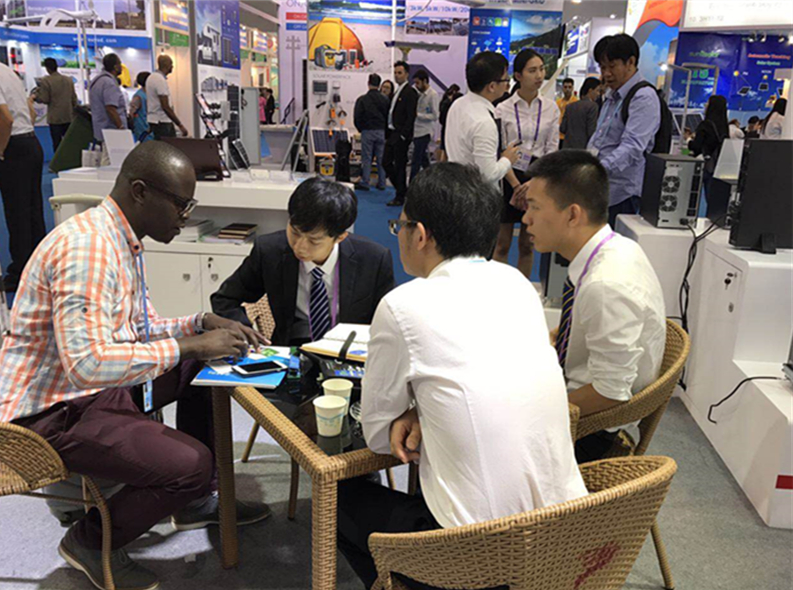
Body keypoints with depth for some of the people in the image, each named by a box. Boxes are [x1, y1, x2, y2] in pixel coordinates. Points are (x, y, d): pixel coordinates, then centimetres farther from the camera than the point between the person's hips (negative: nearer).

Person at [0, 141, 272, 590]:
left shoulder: (123, 240, 7)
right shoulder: (86, 247, -26)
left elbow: (140, 328, 16)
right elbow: (87, 363, -34)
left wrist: (203, 324, -2)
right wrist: (190, 345, -26)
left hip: (97, 386, 10)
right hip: (51, 413, -10)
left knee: (204, 365, 11)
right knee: (191, 464, -22)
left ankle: (194, 502, 22)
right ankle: (91, 541, 7)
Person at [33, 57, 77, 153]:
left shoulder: (45, 81, -9)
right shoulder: (69, 80, 6)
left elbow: (44, 99, -9)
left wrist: (35, 97, 10)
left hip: (55, 118, -4)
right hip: (69, 117, 5)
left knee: (57, 142, 0)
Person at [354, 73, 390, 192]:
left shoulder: (362, 99, -6)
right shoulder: (385, 100, 0)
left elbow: (357, 117, -4)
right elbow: (389, 116, 3)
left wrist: (361, 129, 11)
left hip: (367, 132, -2)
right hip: (381, 132, 2)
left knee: (366, 158, 2)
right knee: (381, 159, 7)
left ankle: (364, 183, 4)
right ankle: (381, 183, 11)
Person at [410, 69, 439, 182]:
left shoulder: (433, 94, -11)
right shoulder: (419, 93, 11)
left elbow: (434, 116, -14)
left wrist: (417, 114, -17)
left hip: (424, 132, -8)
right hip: (417, 131, 8)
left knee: (416, 162, -8)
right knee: (423, 160, 15)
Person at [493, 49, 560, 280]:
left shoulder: (551, 108, 2)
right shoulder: (503, 109, -5)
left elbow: (552, 151, 1)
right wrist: (517, 185, -12)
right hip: (509, 177, -2)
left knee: (527, 245, 9)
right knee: (503, 244, 2)